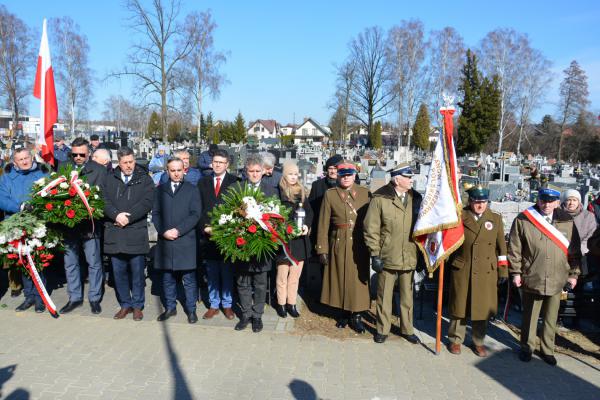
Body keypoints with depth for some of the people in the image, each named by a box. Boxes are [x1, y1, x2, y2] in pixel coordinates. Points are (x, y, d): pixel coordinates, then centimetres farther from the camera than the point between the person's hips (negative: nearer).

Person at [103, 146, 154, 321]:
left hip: (136, 233, -3)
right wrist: (116, 215, -15)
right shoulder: (110, 179, 11)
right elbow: (104, 201, 1)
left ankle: (137, 305, 17)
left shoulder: (144, 180, 3)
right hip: (114, 233, 3)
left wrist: (128, 217, -14)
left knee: (137, 271, 3)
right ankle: (125, 304, 23)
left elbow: (147, 202, -8)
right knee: (119, 271, 9)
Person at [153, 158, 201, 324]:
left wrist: (178, 230, -13)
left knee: (189, 279, 1)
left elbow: (195, 214, -4)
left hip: (186, 241, -3)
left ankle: (191, 309, 12)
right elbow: (155, 214, 8)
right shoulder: (160, 190, 13)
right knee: (168, 278, 11)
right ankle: (170, 308, 24)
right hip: (165, 241, 3)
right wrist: (163, 231, -7)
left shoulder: (192, 190, 5)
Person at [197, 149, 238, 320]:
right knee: (211, 273, 9)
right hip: (208, 235, 3)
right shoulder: (203, 182, 10)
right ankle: (214, 305, 19)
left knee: (227, 272, 5)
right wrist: (205, 227, -5)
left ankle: (227, 305, 17)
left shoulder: (234, 182, 0)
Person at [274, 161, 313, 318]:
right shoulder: (277, 191, -5)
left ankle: (291, 304, 20)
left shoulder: (301, 192, 12)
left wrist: (306, 225, -11)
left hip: (300, 239, 5)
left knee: (295, 275, 10)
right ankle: (281, 304, 17)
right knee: (282, 275, 4)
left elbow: (309, 211, 7)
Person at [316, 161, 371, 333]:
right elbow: (323, 224, 0)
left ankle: (356, 315, 16)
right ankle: (344, 313, 25)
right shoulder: (330, 194, 2)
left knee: (358, 280, 3)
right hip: (339, 244, 0)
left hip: (360, 246, 0)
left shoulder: (365, 193, 4)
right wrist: (322, 249, -3)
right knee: (341, 278, 9)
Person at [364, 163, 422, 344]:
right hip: (387, 258, -3)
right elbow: (371, 229, -8)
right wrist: (374, 255, -9)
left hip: (410, 258, 3)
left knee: (407, 296, 16)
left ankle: (407, 329, 32)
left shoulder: (416, 198, 2)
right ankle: (382, 329, 27)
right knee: (384, 296, 11)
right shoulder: (380, 199, -11)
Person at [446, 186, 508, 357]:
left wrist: (503, 270, 6)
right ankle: (455, 339, 24)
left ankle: (478, 341, 26)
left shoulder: (496, 218, 5)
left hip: (486, 273, 2)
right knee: (459, 306, 8)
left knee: (482, 309, 8)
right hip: (461, 271, -1)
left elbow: (501, 247, 8)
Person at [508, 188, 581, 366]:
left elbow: (574, 251, 9)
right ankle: (527, 347, 28)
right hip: (531, 278, -2)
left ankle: (547, 349, 30)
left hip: (557, 280, 2)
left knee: (551, 318, 13)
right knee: (530, 316, 11)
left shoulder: (567, 222, 3)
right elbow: (514, 249, -2)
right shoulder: (523, 220, -5)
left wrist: (573, 273, 7)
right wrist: (516, 272, -4)